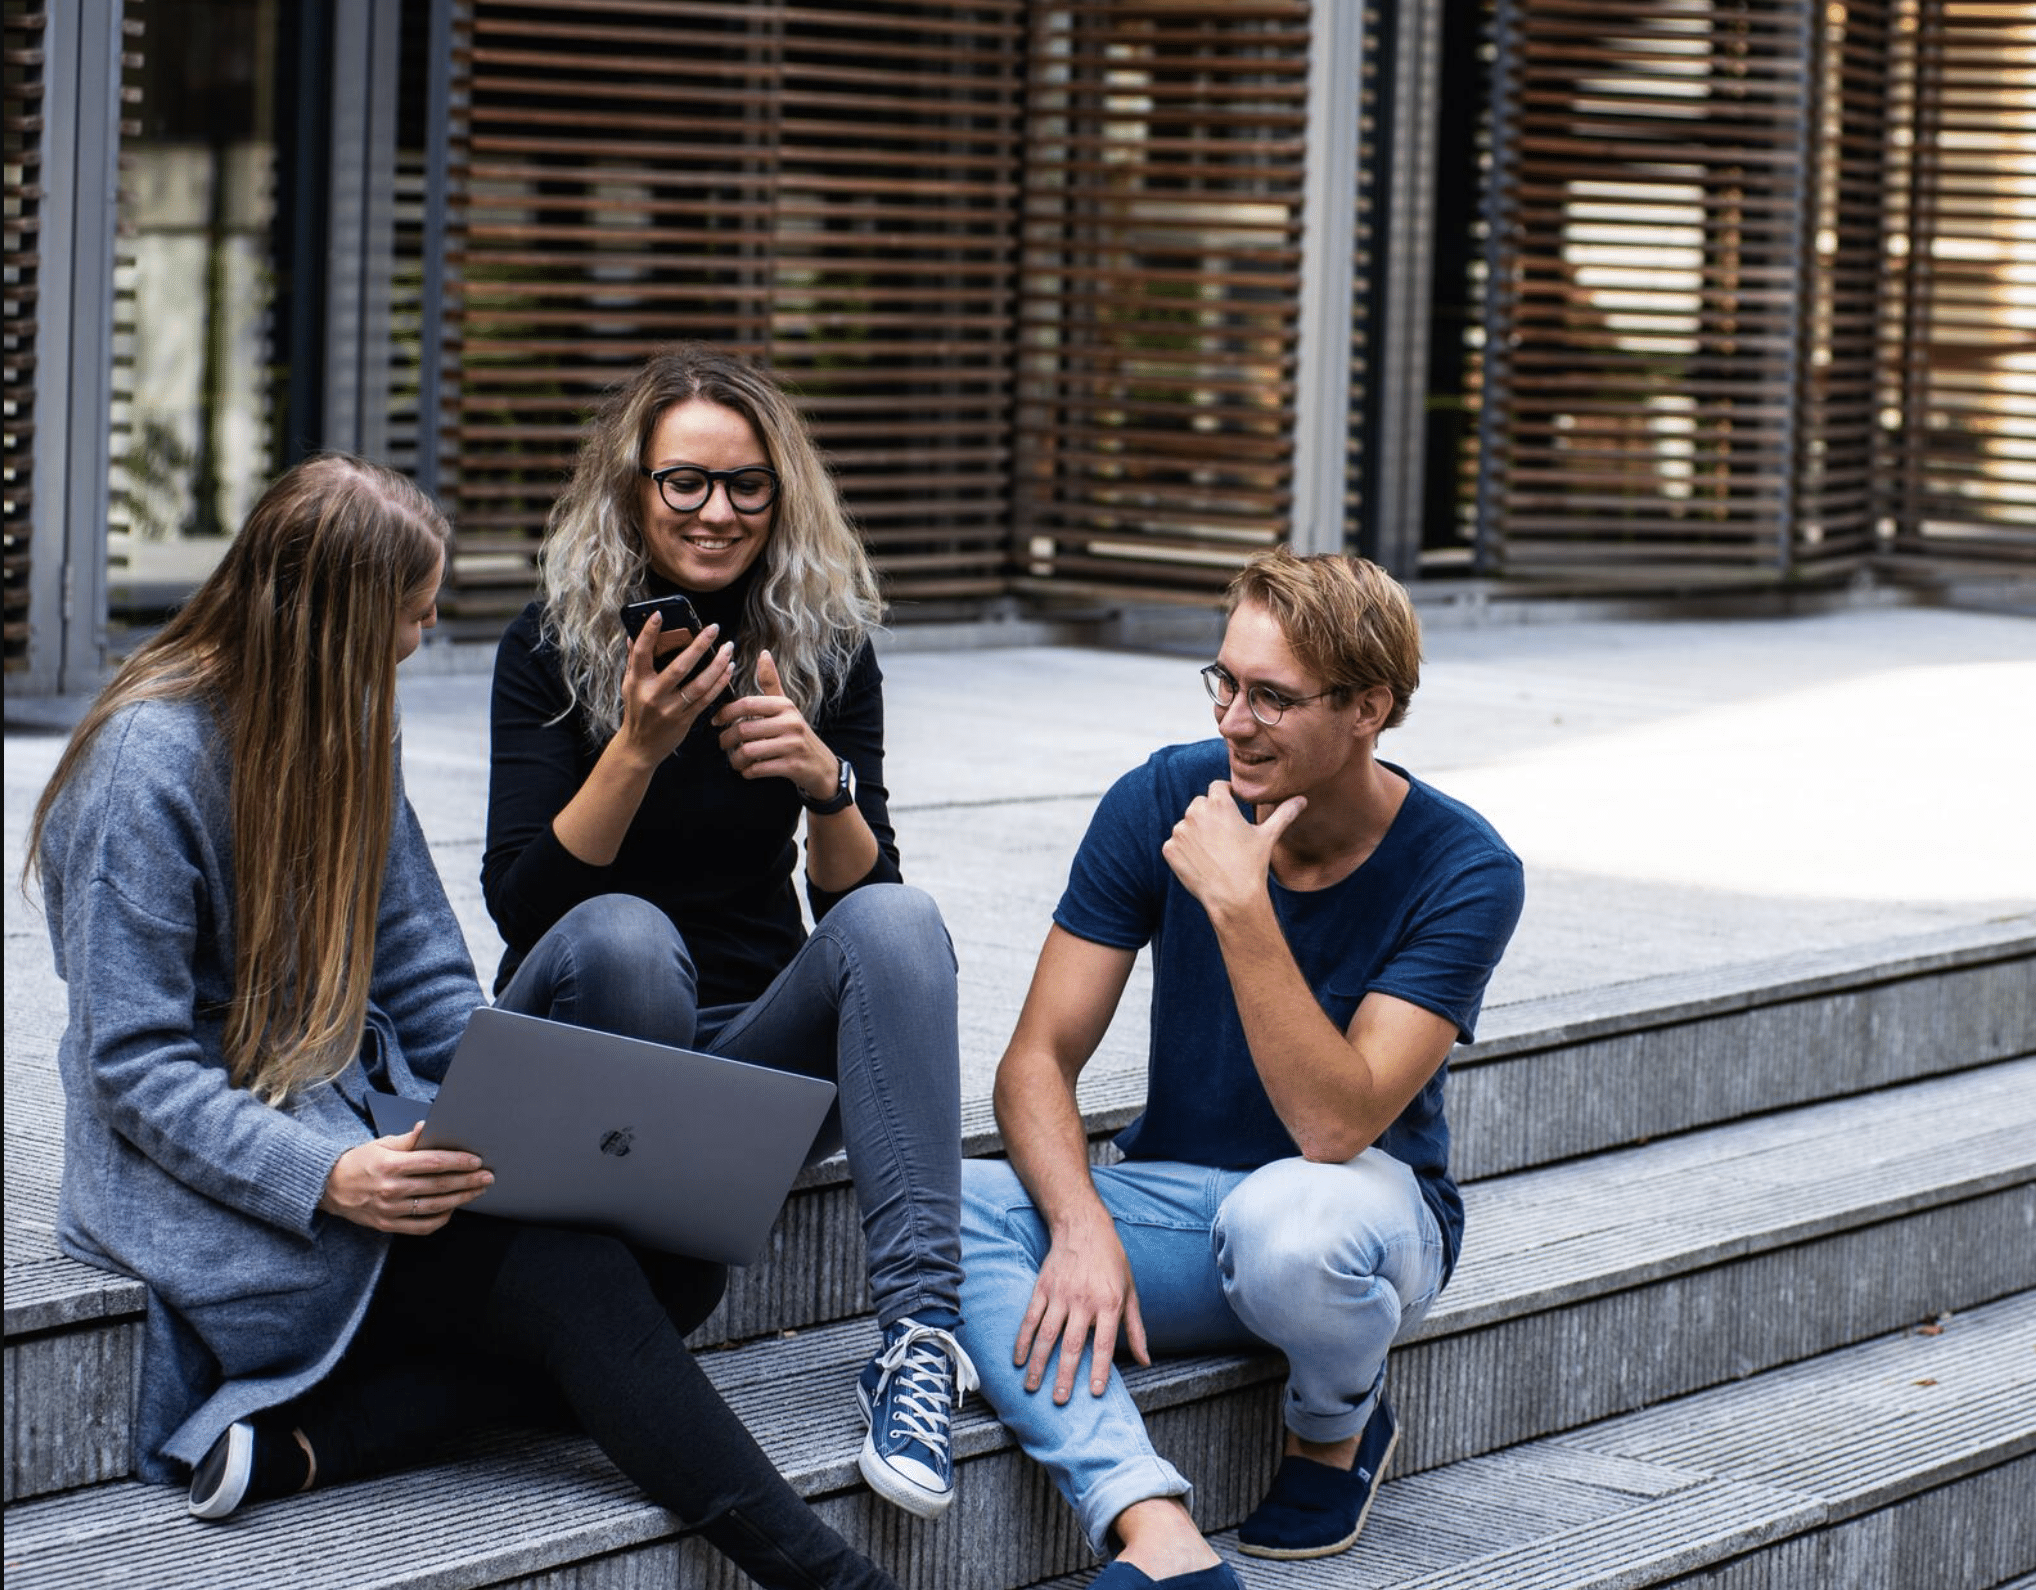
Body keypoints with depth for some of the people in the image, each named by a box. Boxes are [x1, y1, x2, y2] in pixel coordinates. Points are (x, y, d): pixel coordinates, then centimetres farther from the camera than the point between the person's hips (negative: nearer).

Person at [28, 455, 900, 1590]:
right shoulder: (147, 766, -13)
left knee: (676, 1265, -19)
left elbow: (427, 981, 12)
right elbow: (133, 1066, -16)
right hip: (210, 1168, -8)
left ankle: (297, 1442, -25)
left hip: (367, 1111, 8)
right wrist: (329, 1179, -30)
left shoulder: (349, 729, 11)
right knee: (572, 1279, -28)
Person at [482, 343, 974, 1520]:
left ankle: (922, 1327, -38)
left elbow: (858, 896, -3)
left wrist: (825, 782, -23)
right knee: (624, 939, -35)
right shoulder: (555, 648, -5)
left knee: (898, 920, -28)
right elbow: (522, 903, -14)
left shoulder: (826, 649, 2)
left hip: (760, 1049, 2)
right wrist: (636, 748, -26)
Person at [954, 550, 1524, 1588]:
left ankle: (1336, 1426, -3)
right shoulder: (1161, 801, -8)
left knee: (1286, 1219, -40)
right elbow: (1038, 1060, -9)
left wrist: (1239, 906, -34)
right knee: (943, 1203, -26)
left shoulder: (1462, 872, -17)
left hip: (1357, 1204, -3)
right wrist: (1082, 1227, -28)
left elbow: (1335, 1125, -27)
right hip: (1168, 1200, 3)